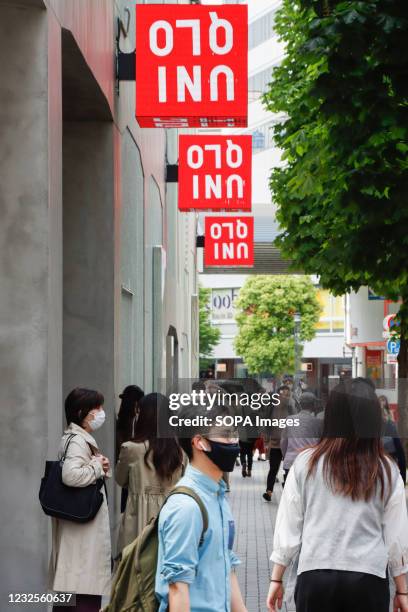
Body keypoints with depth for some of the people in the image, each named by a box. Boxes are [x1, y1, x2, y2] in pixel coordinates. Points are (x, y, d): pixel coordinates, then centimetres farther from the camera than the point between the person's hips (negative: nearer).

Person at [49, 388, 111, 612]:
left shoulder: (78, 438, 15)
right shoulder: (78, 441, -17)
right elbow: (71, 475, -33)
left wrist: (99, 467, 7)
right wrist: (98, 467, -17)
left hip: (80, 522, 11)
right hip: (83, 524, -11)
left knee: (70, 586, 13)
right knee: (86, 587, -11)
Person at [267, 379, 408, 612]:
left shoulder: (306, 464, -2)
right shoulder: (387, 471, -1)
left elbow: (289, 528, 2)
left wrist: (277, 579, 11)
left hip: (316, 576, 0)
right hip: (369, 579, 0)